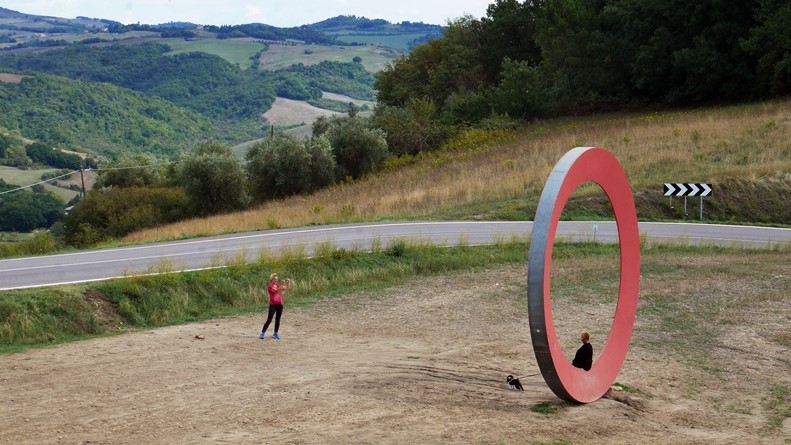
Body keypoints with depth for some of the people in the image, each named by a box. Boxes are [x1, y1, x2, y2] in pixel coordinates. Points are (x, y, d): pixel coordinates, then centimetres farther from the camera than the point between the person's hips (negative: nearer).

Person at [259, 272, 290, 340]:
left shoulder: (278, 285, 11)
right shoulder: (270, 286, -8)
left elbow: (287, 288, 6)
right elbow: (276, 290, -25)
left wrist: (288, 283, -12)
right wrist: (283, 285, -34)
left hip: (279, 304, 6)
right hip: (273, 305, -6)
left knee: (278, 319, 9)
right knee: (269, 320, -7)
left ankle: (276, 333, 17)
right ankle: (262, 333, 0)